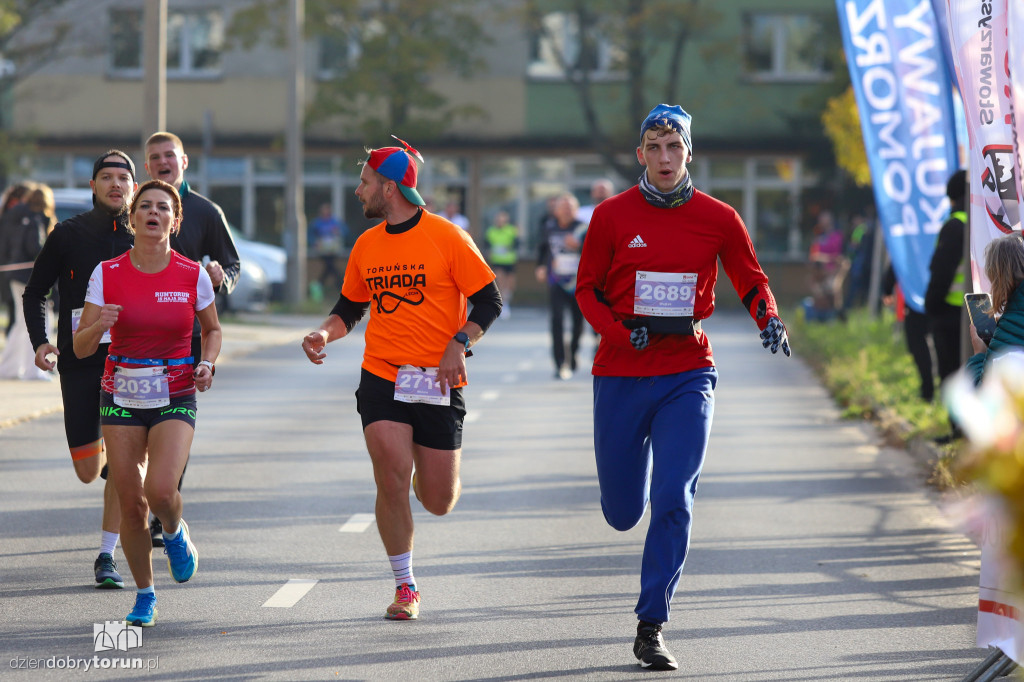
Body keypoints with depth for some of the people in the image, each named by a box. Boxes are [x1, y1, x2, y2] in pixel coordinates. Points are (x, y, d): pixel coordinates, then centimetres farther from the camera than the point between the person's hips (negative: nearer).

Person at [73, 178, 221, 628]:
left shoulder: (193, 276, -4)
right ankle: (145, 596, 18)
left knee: (161, 490, -21)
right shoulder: (107, 274, -4)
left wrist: (207, 364, -5)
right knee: (131, 503, -1)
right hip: (122, 397, 1)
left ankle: (175, 532, 16)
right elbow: (80, 348, -3)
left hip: (176, 397, -1)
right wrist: (98, 326, -24)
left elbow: (212, 329, 14)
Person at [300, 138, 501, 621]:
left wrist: (459, 343, -18)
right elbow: (350, 307, 20)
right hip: (381, 381, 3)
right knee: (392, 480, -14)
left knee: (437, 502, 1)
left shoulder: (446, 237, -6)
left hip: (438, 383, -3)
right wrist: (326, 332, 0)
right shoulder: (366, 245, 8)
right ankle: (404, 587, 0)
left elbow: (488, 301, -3)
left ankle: (448, 468, 40)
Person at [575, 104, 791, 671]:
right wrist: (621, 333, -13)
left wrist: (769, 318, -13)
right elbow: (588, 289, 5)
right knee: (622, 513, 8)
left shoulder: (717, 218, 0)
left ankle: (650, 628, -5)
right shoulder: (612, 215, -1)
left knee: (673, 500, -14)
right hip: (621, 373, 1)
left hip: (687, 373, 0)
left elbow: (751, 281, 9)